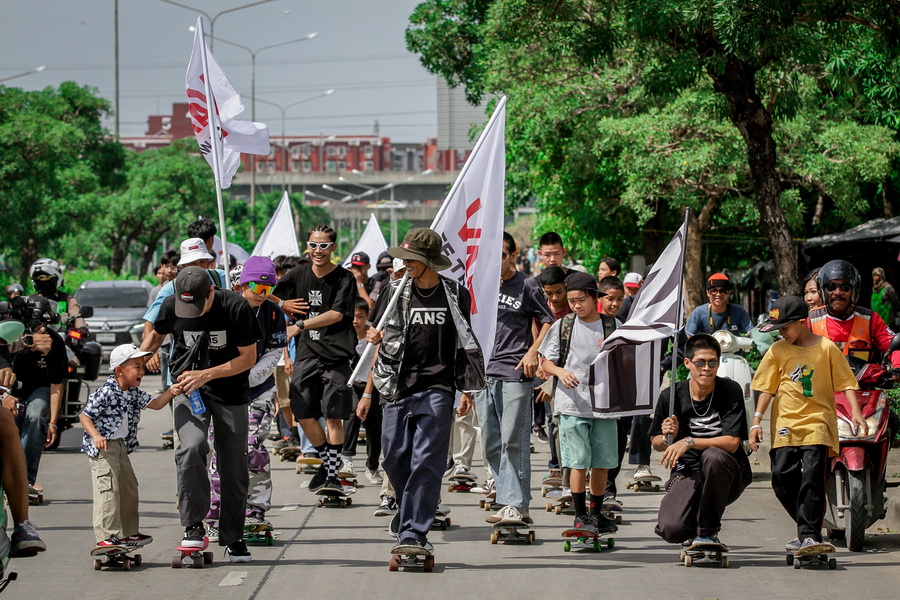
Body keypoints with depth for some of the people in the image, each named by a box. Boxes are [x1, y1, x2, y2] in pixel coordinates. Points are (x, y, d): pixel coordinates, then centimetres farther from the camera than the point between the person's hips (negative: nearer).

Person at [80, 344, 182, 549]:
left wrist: (170, 393, -7)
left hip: (122, 446, 10)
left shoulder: (133, 393, 7)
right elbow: (84, 416, -15)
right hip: (103, 447, -10)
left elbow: (155, 404, 11)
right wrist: (95, 435, -30)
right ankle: (106, 536, -14)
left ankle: (128, 533, 29)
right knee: (108, 490, -14)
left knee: (129, 488, 17)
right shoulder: (104, 393, -18)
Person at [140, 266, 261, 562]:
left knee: (234, 465, 2)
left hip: (230, 391, -1)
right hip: (188, 387, 1)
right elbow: (156, 335, 12)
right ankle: (194, 526, -12)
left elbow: (248, 358, -13)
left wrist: (205, 375, -21)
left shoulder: (236, 308, -20)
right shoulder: (171, 306, -12)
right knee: (191, 448, -24)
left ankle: (233, 537, 18)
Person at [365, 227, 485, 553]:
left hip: (437, 389, -2)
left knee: (426, 462, -9)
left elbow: (465, 344, 9)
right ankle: (409, 509, 31)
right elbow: (383, 342, 13)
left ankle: (413, 532, -9)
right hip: (398, 388, 2)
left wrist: (467, 390, 5)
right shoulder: (396, 292, 7)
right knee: (395, 458, 3)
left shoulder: (456, 295, 4)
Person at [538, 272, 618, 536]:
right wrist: (560, 371, -14)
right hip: (572, 405, -1)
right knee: (579, 462, -3)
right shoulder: (562, 326, 4)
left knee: (602, 462, 6)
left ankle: (596, 513, 20)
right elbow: (546, 362, 6)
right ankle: (580, 515, 6)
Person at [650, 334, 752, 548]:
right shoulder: (671, 396, -2)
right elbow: (655, 443, 10)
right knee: (671, 530, -25)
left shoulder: (730, 391, -9)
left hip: (727, 476, -1)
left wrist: (689, 442, -25)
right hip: (687, 474, 1)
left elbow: (732, 442, -16)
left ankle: (708, 532, -15)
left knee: (713, 456, -37)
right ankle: (693, 534, 17)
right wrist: (667, 438, -14)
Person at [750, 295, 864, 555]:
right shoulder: (777, 351, 6)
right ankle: (809, 529, 14)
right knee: (783, 478, -4)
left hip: (818, 422, -3)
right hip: (786, 425, 3)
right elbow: (767, 387, 7)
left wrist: (856, 413, -9)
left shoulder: (827, 348, 0)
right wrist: (757, 421, 0)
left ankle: (809, 536, -16)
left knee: (812, 478, -15)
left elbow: (846, 382, 2)